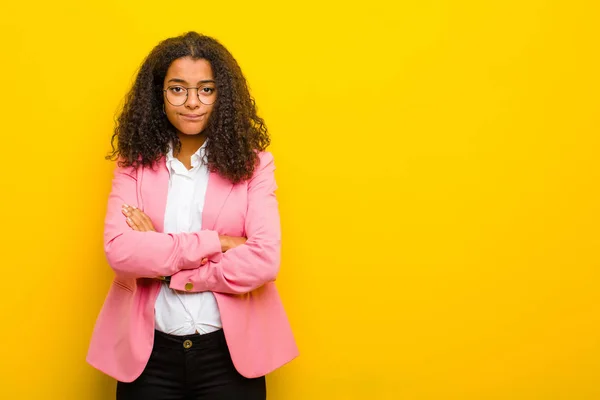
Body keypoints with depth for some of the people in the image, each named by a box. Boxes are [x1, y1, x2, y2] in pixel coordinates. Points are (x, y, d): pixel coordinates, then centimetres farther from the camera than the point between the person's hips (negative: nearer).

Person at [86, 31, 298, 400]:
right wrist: (217, 242, -16)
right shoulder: (135, 163, 1)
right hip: (149, 352, 1)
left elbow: (264, 261, -14)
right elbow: (119, 251, -13)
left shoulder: (252, 163, -3)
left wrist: (164, 267, -13)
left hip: (229, 351, -1)